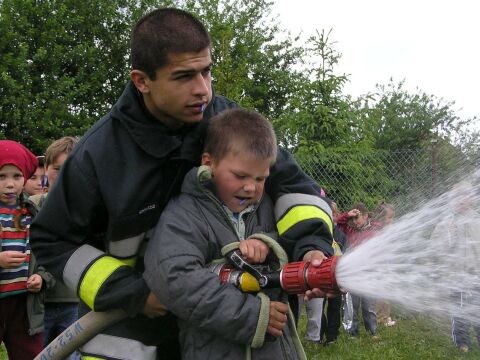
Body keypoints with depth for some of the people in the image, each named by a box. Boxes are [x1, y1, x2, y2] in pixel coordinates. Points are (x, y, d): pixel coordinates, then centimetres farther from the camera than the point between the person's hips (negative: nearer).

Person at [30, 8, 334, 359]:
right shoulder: (97, 154, -21)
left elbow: (291, 179, -9)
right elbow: (52, 240, -11)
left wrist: (312, 244, -28)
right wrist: (132, 292, -17)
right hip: (125, 321, -3)